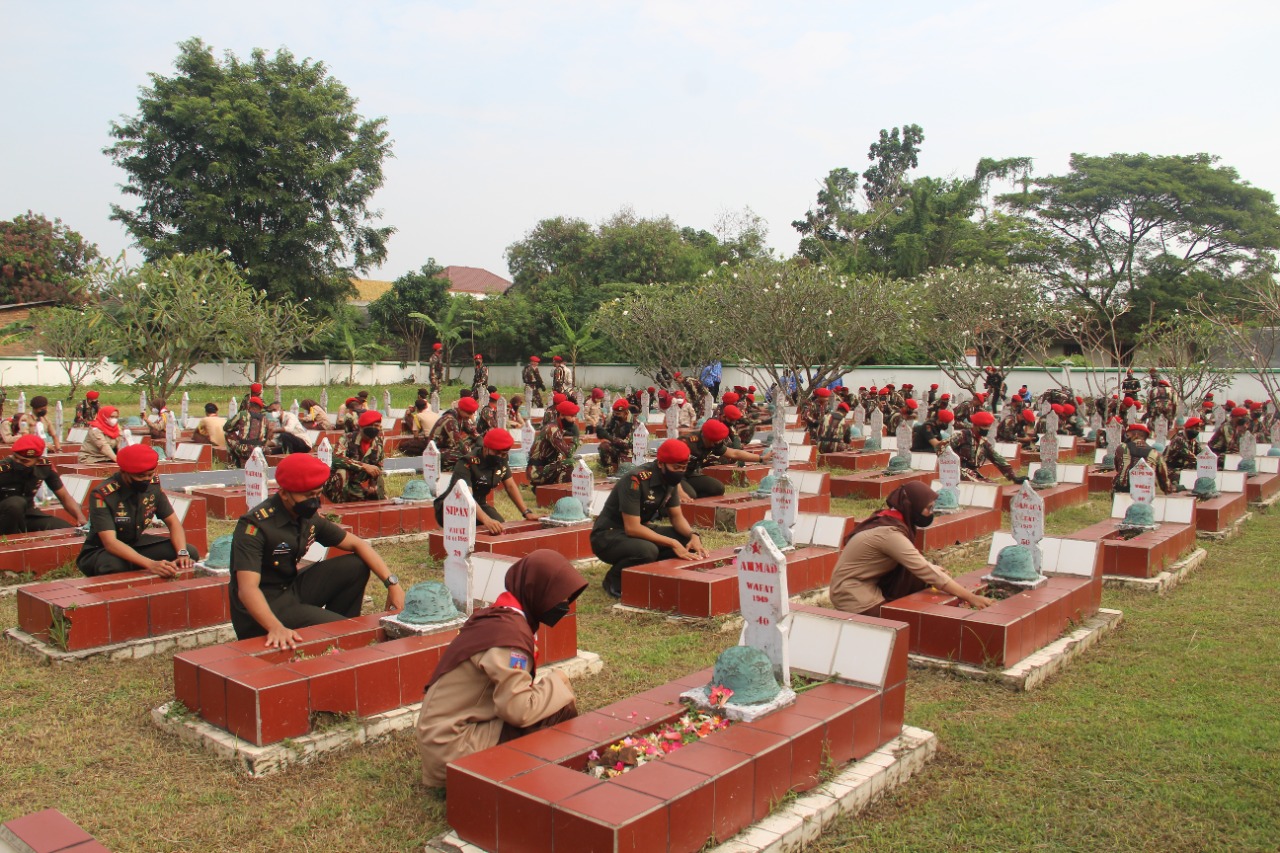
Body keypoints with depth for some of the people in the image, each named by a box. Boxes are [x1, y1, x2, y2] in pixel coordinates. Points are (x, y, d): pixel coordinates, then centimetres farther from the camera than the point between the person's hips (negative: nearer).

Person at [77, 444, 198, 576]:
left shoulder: (153, 485, -10)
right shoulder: (102, 495, -26)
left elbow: (172, 522, -5)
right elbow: (110, 543, -34)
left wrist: (182, 554, -25)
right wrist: (151, 564, -48)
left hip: (137, 544, 5)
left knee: (190, 552, -15)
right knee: (113, 564, -41)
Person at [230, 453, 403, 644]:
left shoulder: (310, 518, -1)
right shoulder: (255, 526, -23)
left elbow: (356, 544, 3)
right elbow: (247, 589, -33)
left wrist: (392, 582, -10)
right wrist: (276, 628, -51)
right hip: (263, 610, -8)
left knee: (356, 566, -5)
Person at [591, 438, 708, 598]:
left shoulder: (670, 480, -3)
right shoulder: (635, 480, -28)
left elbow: (676, 516, 4)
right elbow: (632, 528, -29)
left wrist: (693, 535, -16)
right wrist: (672, 543, -28)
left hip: (639, 530, 8)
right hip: (608, 536, -8)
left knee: (688, 540, -9)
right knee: (647, 550, -37)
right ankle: (614, 581, -8)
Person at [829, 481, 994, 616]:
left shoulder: (890, 520, 2)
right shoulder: (890, 533, -25)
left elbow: (918, 565, 8)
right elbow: (926, 571, -27)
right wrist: (970, 597, -24)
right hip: (853, 597, -9)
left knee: (920, 579, 1)